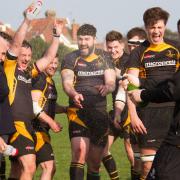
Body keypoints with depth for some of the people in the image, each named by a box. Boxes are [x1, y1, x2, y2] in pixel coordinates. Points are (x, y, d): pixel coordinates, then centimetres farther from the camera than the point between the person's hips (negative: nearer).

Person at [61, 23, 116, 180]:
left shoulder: (104, 57, 12)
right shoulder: (71, 59, 4)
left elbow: (111, 82, 1)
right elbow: (67, 83, -10)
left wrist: (107, 87, -24)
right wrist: (74, 94, -34)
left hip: (100, 113, 3)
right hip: (78, 112, -3)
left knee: (95, 161, 8)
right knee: (80, 151, -24)